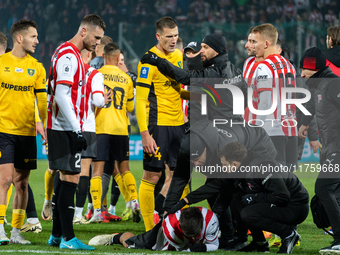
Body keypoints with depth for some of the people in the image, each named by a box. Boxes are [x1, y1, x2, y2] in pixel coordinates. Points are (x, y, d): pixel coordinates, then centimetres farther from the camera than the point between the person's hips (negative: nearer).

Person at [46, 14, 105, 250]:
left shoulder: (72, 54, 19)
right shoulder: (68, 55, -14)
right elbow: (62, 96, -21)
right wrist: (76, 131, -22)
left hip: (66, 129, 10)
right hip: (66, 130, -10)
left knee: (65, 179, 13)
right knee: (70, 179, -10)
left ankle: (57, 235, 18)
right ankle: (67, 238, -10)